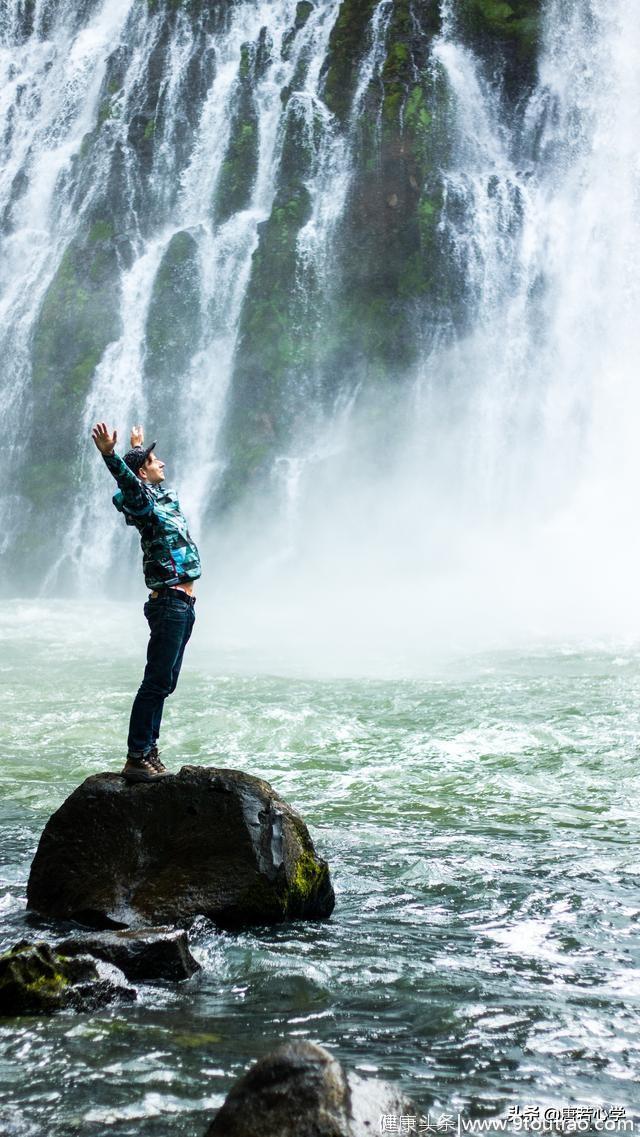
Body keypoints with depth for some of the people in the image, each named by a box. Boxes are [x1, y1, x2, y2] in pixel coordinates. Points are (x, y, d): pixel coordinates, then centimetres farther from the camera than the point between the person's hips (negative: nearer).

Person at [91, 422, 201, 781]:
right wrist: (109, 453, -50)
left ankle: (149, 752, 15)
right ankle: (136, 759, -10)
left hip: (183, 604, 9)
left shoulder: (163, 495, 16)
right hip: (169, 602, -9)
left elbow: (143, 472, 38)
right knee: (156, 682, -10)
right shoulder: (142, 500, -9)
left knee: (163, 683, 11)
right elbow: (127, 481, -32)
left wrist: (139, 447, 56)